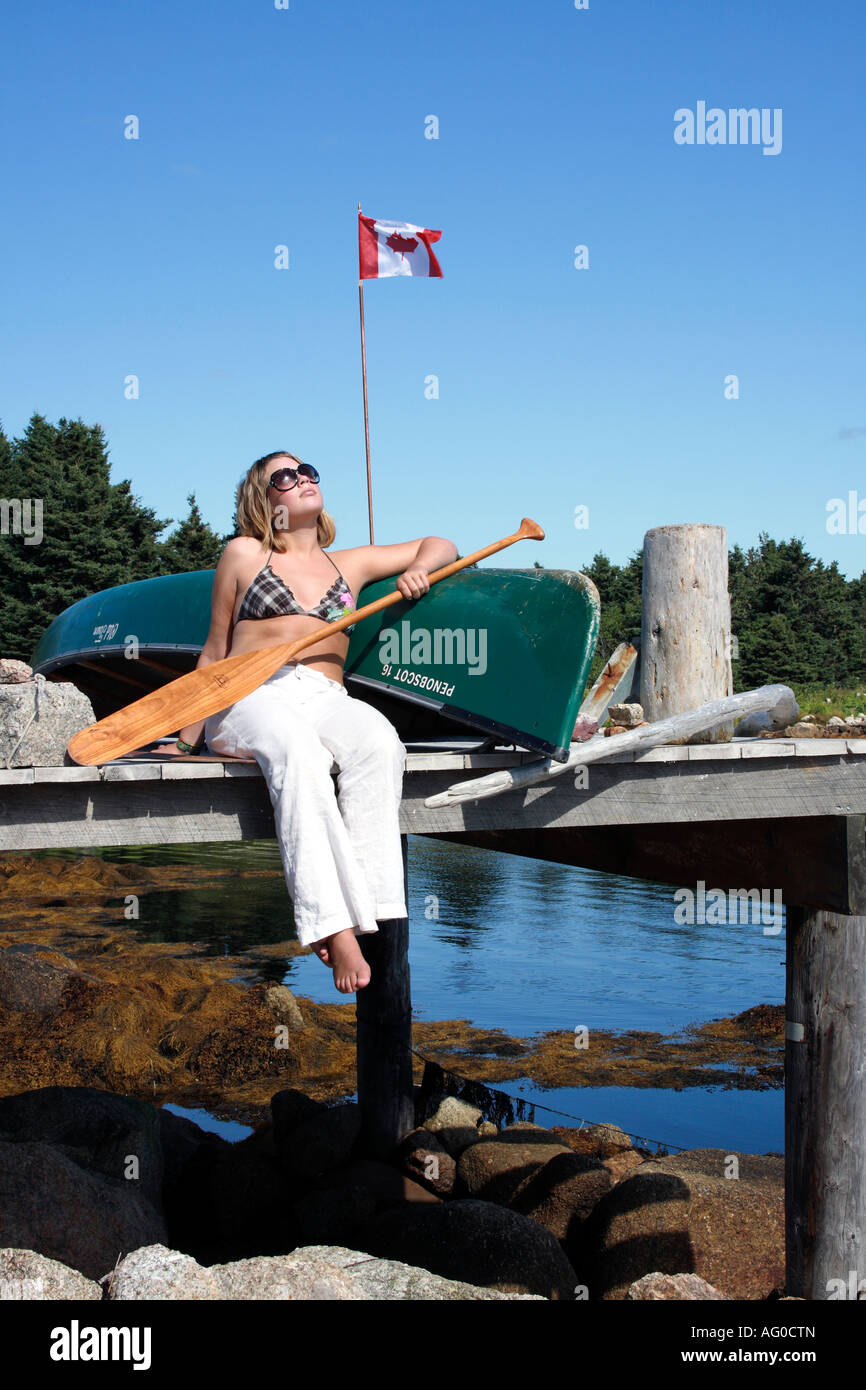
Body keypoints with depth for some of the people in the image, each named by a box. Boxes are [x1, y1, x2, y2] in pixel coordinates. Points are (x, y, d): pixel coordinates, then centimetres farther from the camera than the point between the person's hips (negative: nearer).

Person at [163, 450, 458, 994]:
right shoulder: (245, 555, 19)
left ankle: (373, 911, -44)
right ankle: (334, 927, -48)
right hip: (251, 695, -2)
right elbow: (214, 654, 19)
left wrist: (419, 570, 9)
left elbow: (439, 546, 33)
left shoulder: (349, 565, 25)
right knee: (297, 753, -40)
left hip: (325, 699, 3)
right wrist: (188, 739, 13)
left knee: (378, 741, -35)